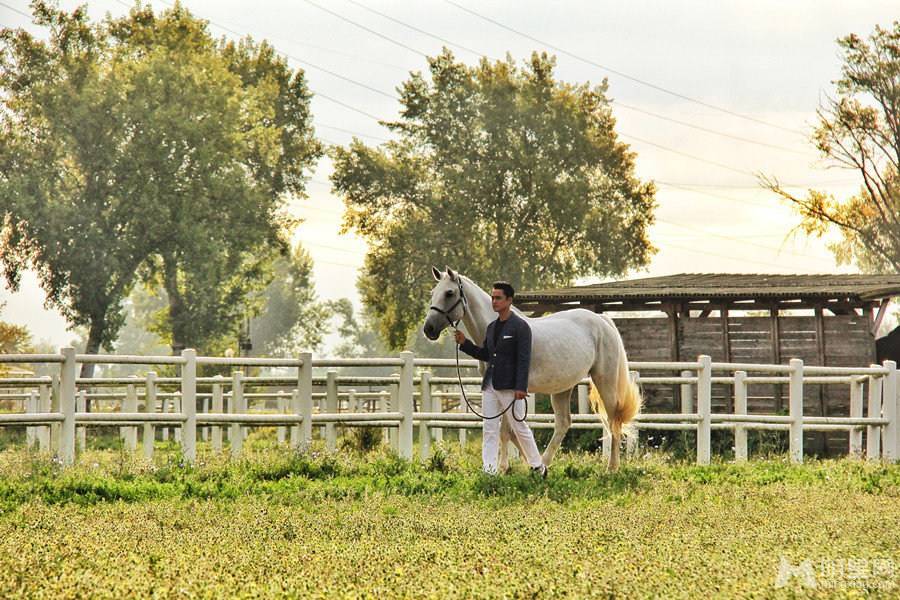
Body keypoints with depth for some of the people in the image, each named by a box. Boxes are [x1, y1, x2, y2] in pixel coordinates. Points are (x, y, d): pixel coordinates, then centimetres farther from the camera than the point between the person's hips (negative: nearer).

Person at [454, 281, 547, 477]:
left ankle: (538, 466, 15)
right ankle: (489, 470, 4)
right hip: (490, 385, 7)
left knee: (519, 427, 2)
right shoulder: (492, 327, 14)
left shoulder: (520, 326, -9)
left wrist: (521, 387, -21)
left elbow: (524, 359, -14)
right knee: (490, 429, 4)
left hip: (509, 387, -7)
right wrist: (464, 343, 7)